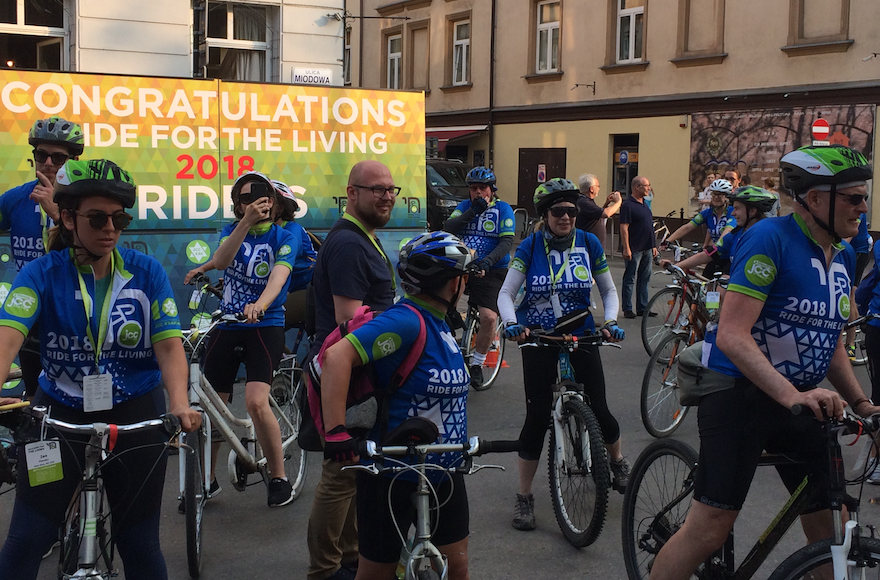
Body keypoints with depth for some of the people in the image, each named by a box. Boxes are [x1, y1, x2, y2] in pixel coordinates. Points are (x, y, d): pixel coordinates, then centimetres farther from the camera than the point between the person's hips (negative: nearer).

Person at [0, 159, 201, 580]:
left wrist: (180, 403, -31)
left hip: (135, 414, 1)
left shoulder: (146, 272, -5)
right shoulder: (41, 273, -8)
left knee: (139, 543, 8)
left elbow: (169, 343, -12)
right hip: (60, 413, 0)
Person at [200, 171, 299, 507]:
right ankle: (206, 479, 24)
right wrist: (247, 222, -25)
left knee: (256, 402, -22)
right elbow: (220, 261, -13)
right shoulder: (232, 231, 9)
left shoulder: (284, 237, -1)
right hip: (226, 326, 4)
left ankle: (279, 477, -5)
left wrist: (260, 305, -40)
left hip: (265, 326, -4)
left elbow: (278, 276, -19)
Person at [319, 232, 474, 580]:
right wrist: (336, 431, -37)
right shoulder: (406, 320, -22)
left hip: (444, 473, 8)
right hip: (393, 475, -8)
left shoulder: (440, 324, 7)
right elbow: (337, 356, -33)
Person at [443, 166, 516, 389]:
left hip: (490, 271, -3)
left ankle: (477, 364, -1)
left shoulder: (503, 209, 2)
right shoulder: (465, 206, 12)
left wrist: (487, 261, -25)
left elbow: (507, 242, -9)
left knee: (489, 317, -21)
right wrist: (473, 211, -14)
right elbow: (447, 228, -4)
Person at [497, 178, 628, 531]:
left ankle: (617, 460, 33)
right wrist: (511, 323, -24)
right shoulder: (531, 247, -6)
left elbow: (609, 291, 7)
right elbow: (506, 294, -5)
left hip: (581, 336, 1)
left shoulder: (588, 243, -3)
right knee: (537, 416, -4)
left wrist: (610, 322, -11)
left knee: (598, 410, -1)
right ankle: (524, 497, 7)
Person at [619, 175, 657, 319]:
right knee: (630, 279, -1)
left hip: (647, 248, 9)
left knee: (645, 279, 11)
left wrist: (653, 246, 18)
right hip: (634, 249, -9)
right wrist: (626, 248, -22)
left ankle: (642, 307, 18)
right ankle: (627, 309, 5)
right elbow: (624, 228, -17)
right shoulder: (628, 205, -13)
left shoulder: (644, 204, 14)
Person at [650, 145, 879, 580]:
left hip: (801, 400, 8)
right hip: (739, 396, -7)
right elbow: (732, 335, -25)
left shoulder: (844, 257, 10)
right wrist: (790, 395, -34)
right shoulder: (770, 238, -16)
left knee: (831, 530, 6)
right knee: (710, 528, -9)